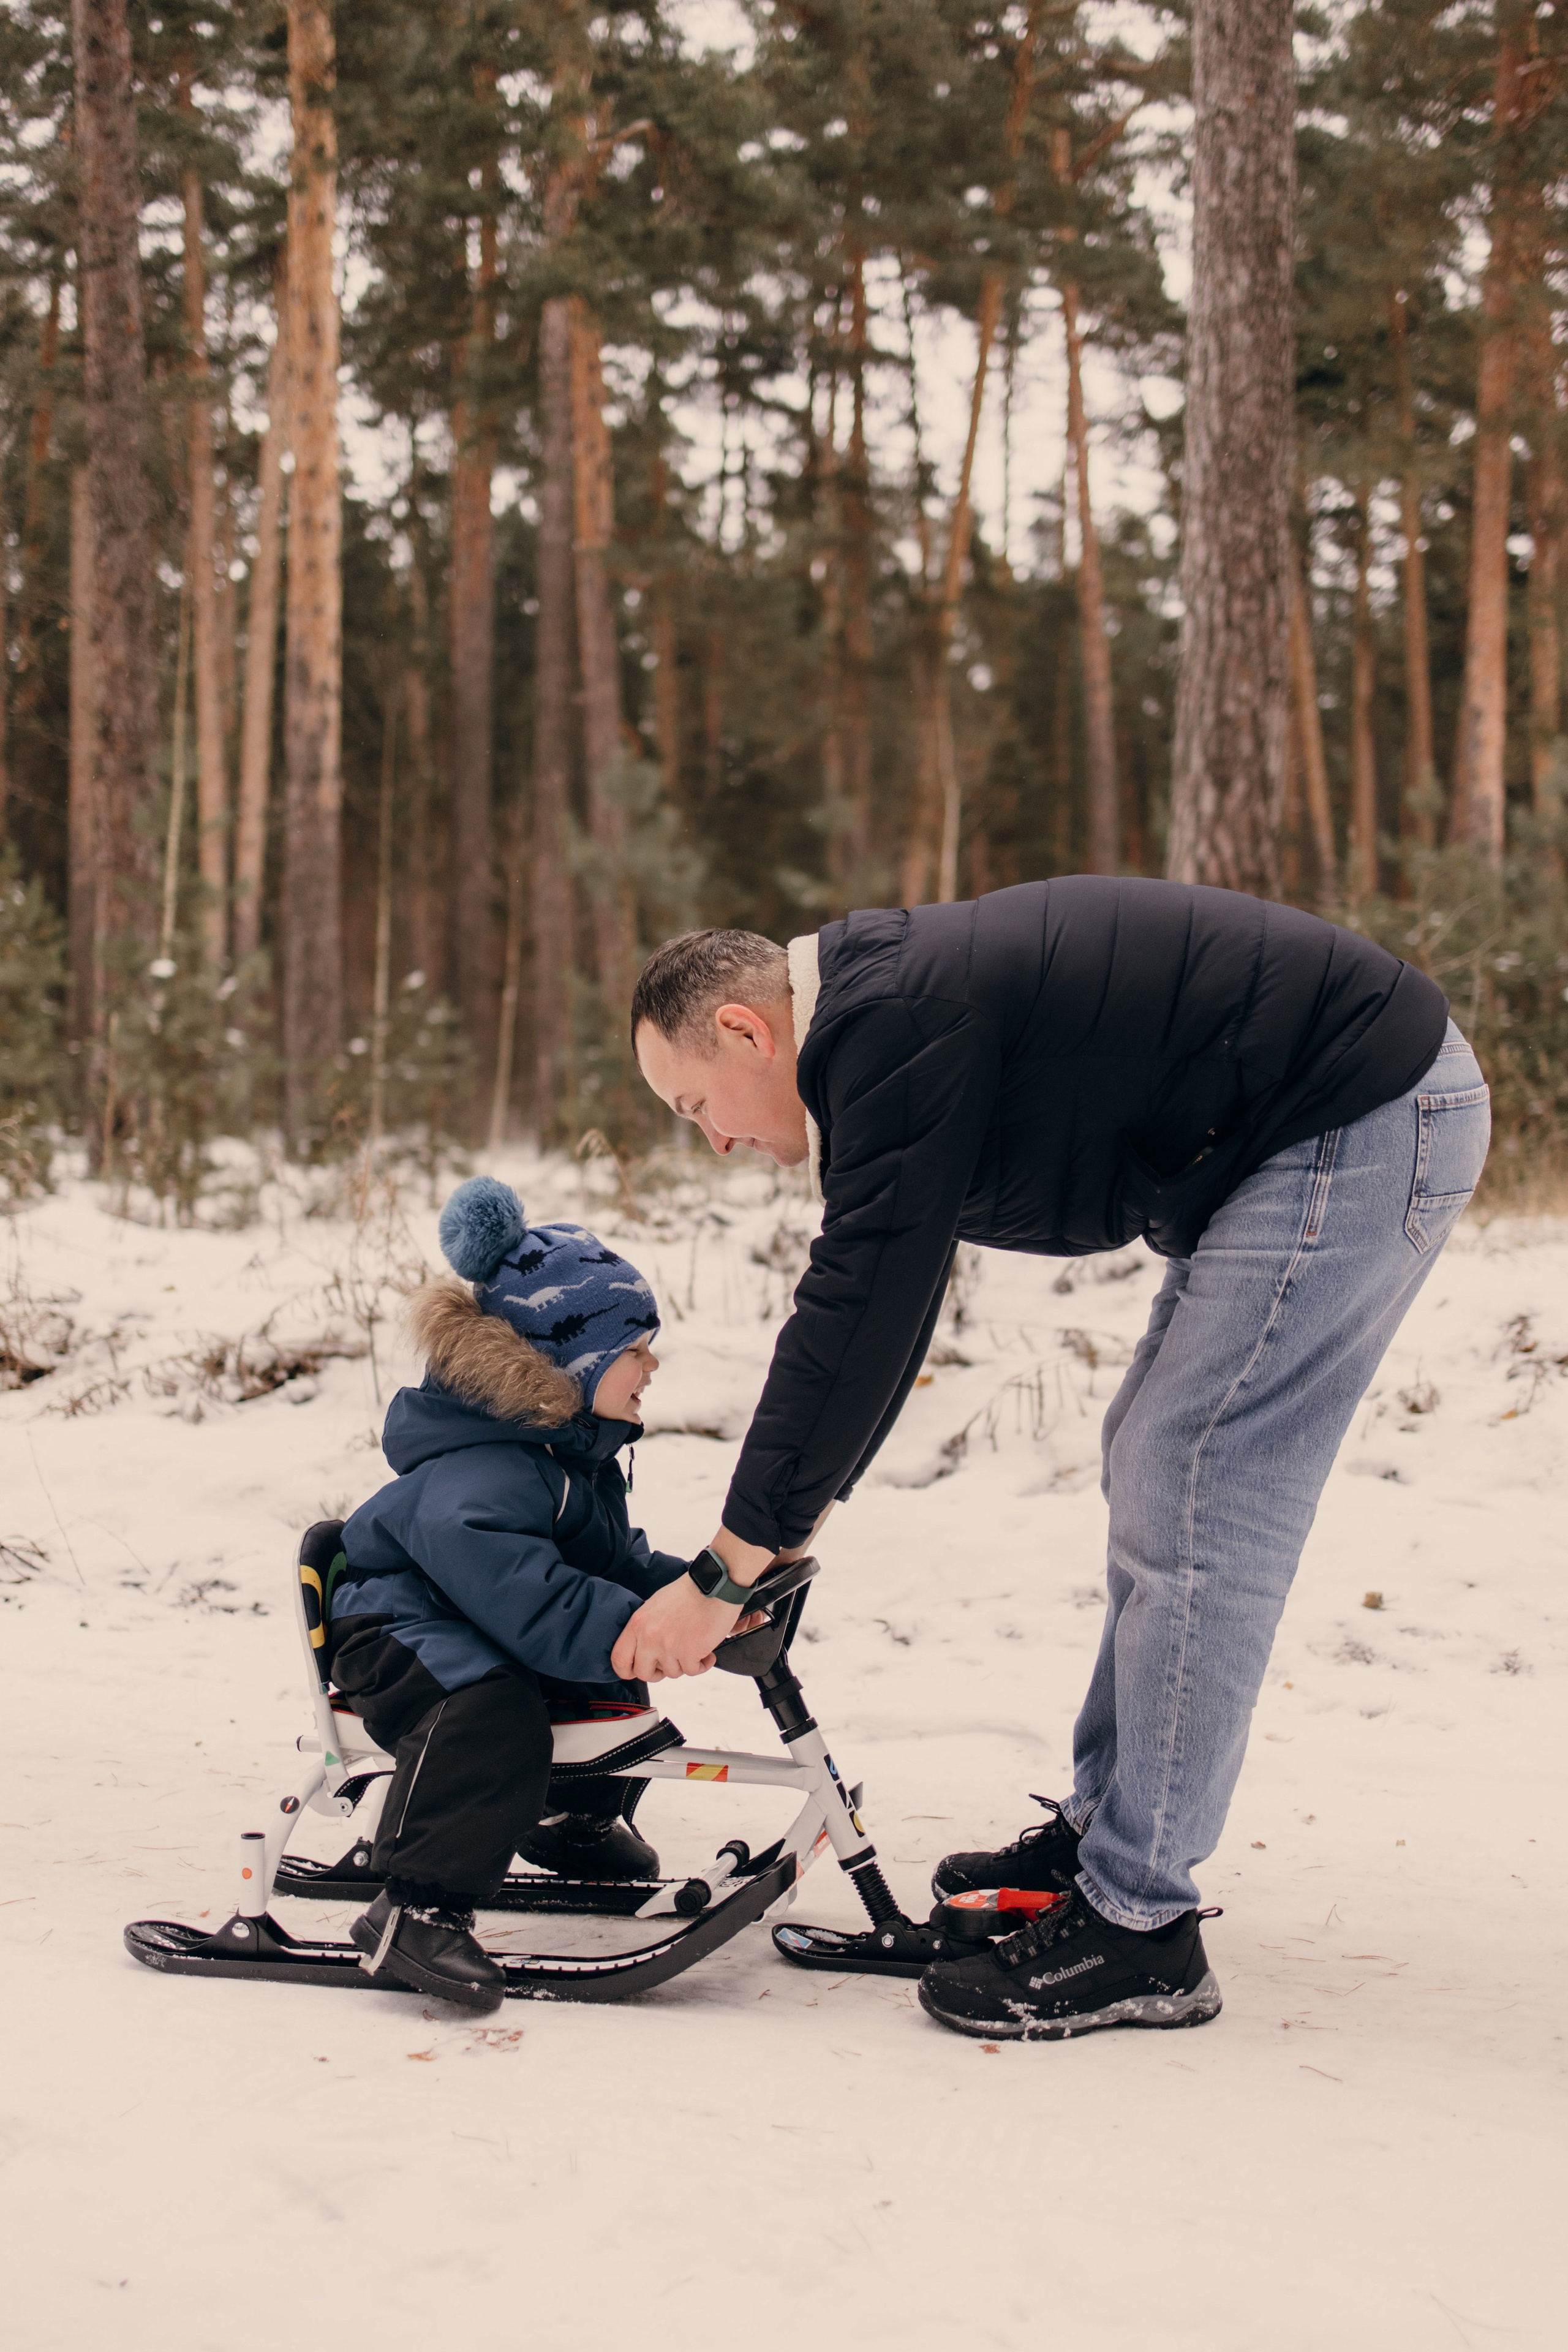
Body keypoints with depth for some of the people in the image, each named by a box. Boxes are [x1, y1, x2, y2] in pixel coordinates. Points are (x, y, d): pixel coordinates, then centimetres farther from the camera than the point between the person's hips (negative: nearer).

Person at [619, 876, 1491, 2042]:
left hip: (1366, 1117, -11)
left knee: (1191, 1500, -11)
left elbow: (857, 1315, -22)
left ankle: (1138, 1928, -6)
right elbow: (879, 1303, 20)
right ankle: (1104, 1829, 26)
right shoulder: (885, 1015, 13)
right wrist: (788, 1525, 20)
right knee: (1153, 1469, 16)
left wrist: (726, 1571, -17)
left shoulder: (899, 1027, -19)